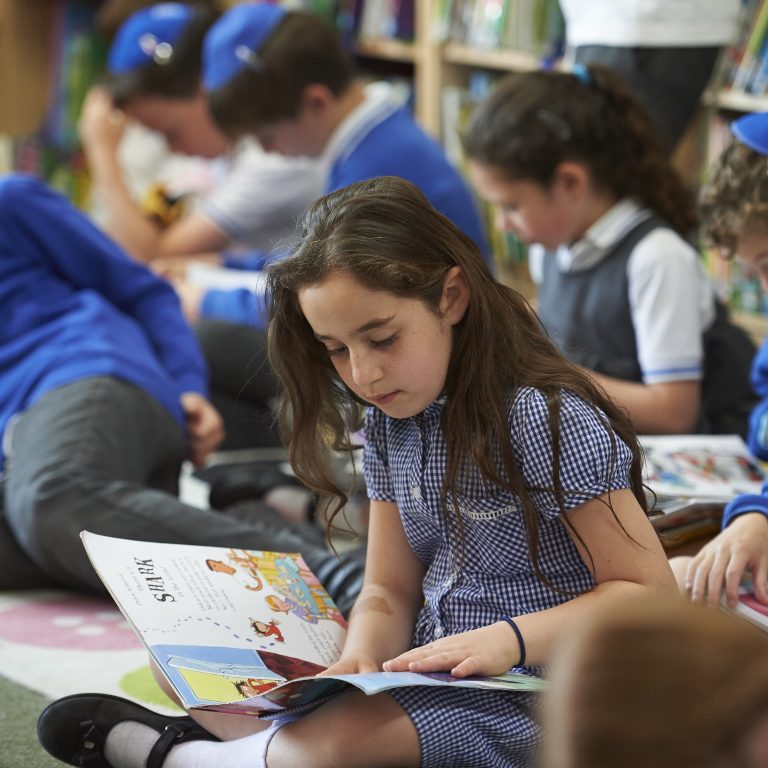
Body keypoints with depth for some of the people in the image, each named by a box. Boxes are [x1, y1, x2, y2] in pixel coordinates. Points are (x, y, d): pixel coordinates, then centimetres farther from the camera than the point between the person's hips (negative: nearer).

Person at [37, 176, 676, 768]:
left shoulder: (548, 419, -17)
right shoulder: (391, 425, 6)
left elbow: (652, 590, -17)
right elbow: (389, 592, 10)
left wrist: (509, 639, -27)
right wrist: (358, 659, -13)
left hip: (526, 693, -8)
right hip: (427, 673, 8)